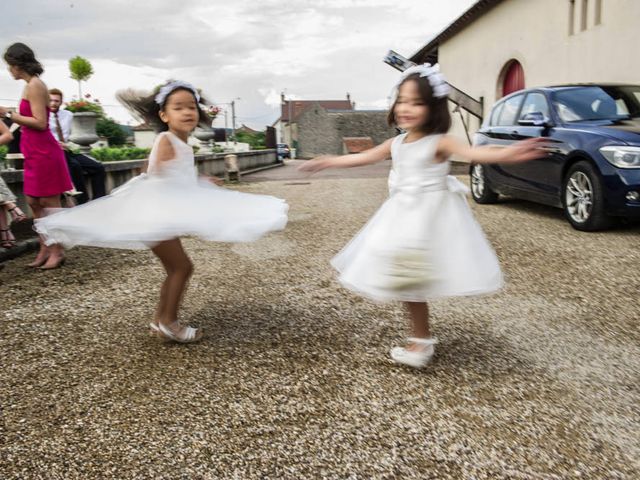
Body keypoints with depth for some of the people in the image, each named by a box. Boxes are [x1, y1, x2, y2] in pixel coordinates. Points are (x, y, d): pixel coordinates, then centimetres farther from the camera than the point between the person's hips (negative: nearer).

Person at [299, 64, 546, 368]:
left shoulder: (438, 142, -12)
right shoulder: (395, 144, 8)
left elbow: (473, 153, -28)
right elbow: (362, 157, 17)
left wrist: (509, 154, -46)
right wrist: (327, 162, 21)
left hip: (430, 217, -7)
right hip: (403, 216, 7)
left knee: (414, 281, -7)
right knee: (405, 281, 10)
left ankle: (421, 340, 9)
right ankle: (422, 336, 24)